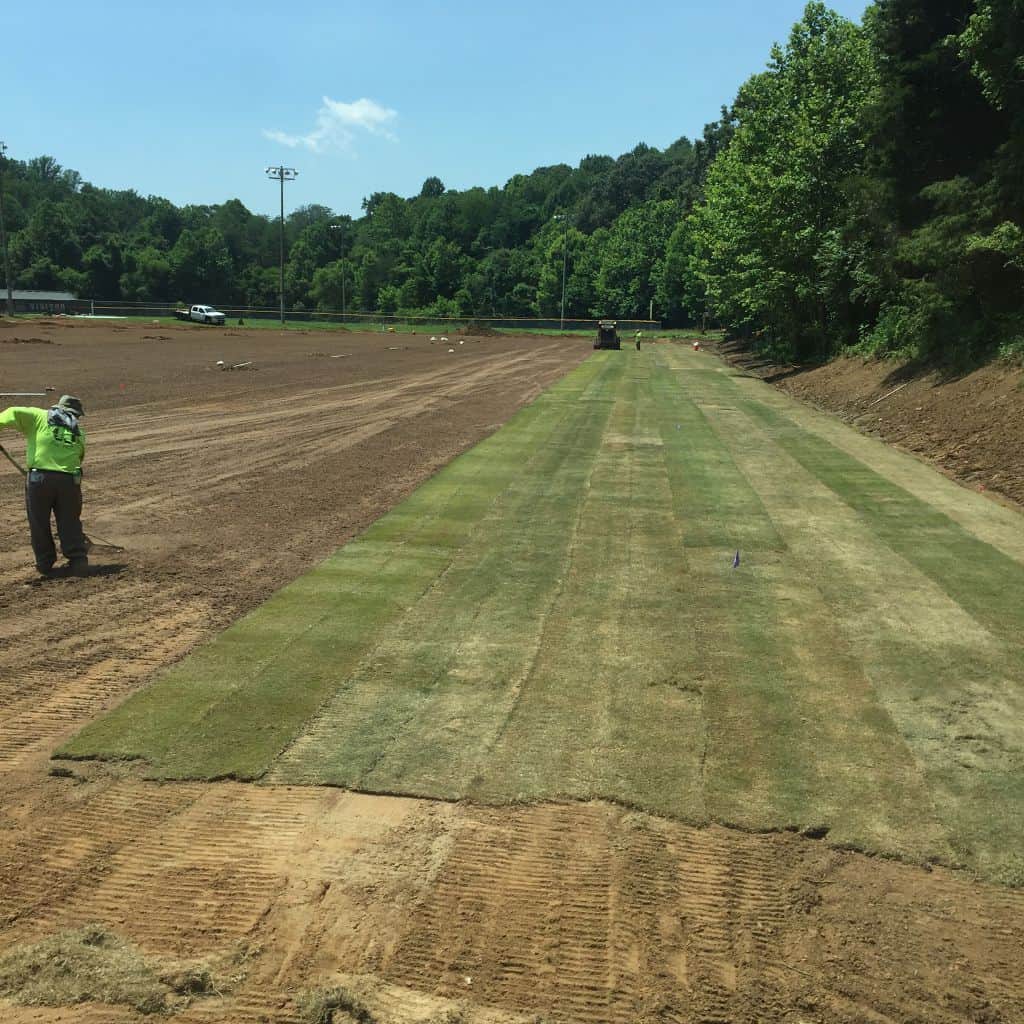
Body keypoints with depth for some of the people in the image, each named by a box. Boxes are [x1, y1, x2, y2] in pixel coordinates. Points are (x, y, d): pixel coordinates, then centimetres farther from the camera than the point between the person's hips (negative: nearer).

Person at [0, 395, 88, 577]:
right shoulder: (79, 433, 18)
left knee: (39, 523, 12)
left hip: (39, 478, -2)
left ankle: (45, 562, 20)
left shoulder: (40, 417, 10)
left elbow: (15, 413, -6)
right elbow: (79, 458, 14)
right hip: (69, 480, 2)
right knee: (70, 523, 12)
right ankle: (78, 561, 7)